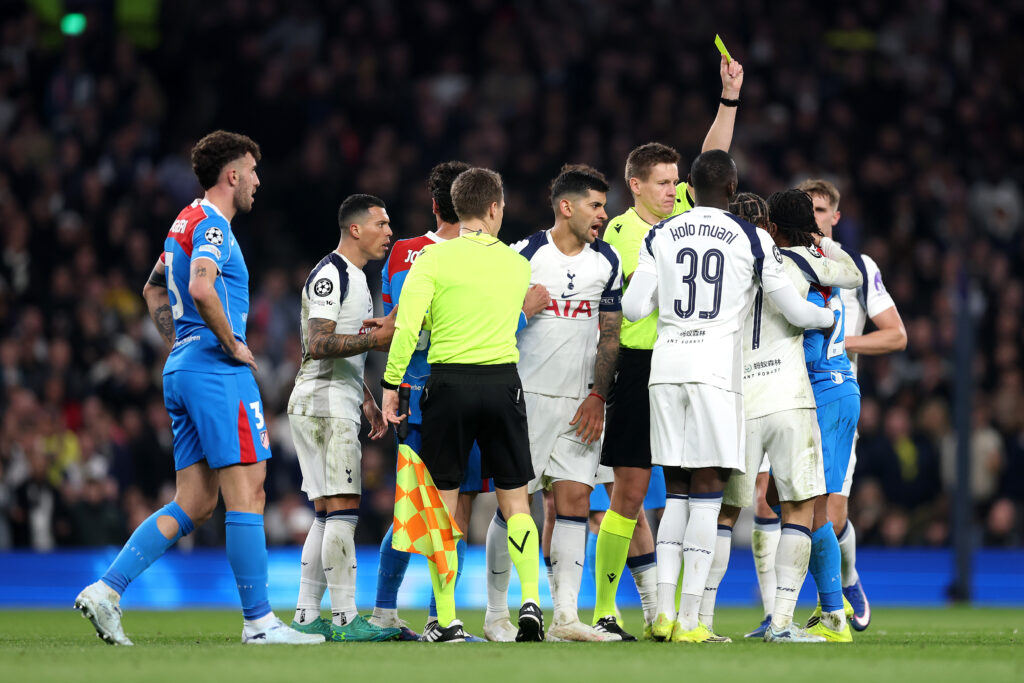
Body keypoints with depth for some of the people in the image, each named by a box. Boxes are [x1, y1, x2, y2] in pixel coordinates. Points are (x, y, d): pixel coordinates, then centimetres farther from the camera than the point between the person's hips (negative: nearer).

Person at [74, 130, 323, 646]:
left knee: (195, 504, 7)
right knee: (246, 493, -6)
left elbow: (153, 290, 33)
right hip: (218, 370, -10)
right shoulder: (212, 226, -11)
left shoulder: (185, 223, 20)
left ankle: (107, 589, -2)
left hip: (182, 368, 10)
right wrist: (232, 345, -17)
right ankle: (258, 621, -5)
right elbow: (201, 289, -28)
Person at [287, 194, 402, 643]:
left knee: (328, 514, 10)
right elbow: (318, 345, -22)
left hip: (337, 405, 11)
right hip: (324, 404, -11)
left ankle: (306, 617, 11)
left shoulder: (354, 277, 20)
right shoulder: (330, 275, -12)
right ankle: (345, 619, -13)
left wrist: (367, 401, 24)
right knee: (342, 509, -12)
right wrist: (377, 337, -24)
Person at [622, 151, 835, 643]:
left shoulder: (661, 236, 7)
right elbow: (795, 312, 3)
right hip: (717, 368, -3)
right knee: (707, 492, -2)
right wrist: (833, 317, 24)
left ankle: (664, 612, 4)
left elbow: (634, 309, 5)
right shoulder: (753, 241, 1)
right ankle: (689, 621, -7)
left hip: (666, 364, 3)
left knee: (676, 491, 11)